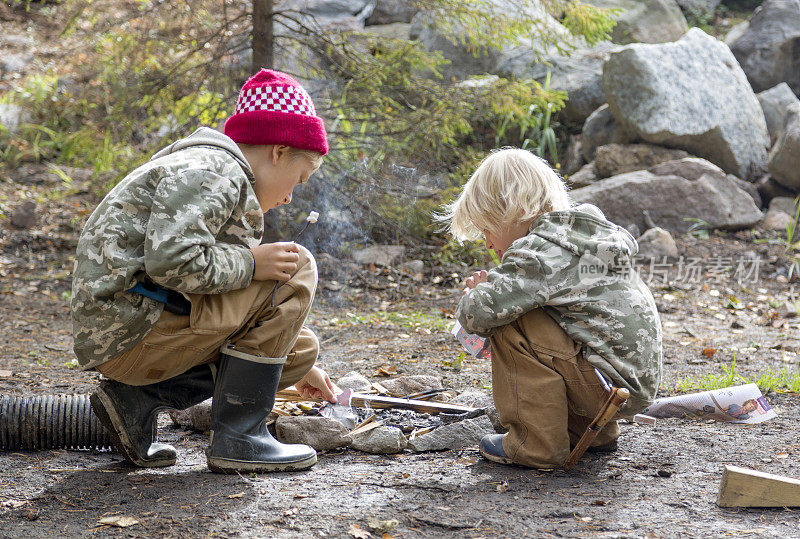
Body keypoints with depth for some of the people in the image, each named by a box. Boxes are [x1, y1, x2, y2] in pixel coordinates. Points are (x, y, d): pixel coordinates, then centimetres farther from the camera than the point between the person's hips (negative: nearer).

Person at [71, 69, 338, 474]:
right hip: (130, 327, -10)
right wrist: (251, 263, -14)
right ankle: (237, 438, -8)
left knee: (302, 349, 11)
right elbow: (169, 260, -27)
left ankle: (136, 398, 7)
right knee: (294, 268, -11)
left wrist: (299, 363, 33)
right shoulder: (213, 170, -11)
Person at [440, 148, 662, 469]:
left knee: (510, 327, -14)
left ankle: (535, 445, -8)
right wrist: (490, 289, 12)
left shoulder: (540, 252, -16)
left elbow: (481, 313, -23)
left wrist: (473, 297, 0)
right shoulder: (578, 239, 15)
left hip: (613, 386, -10)